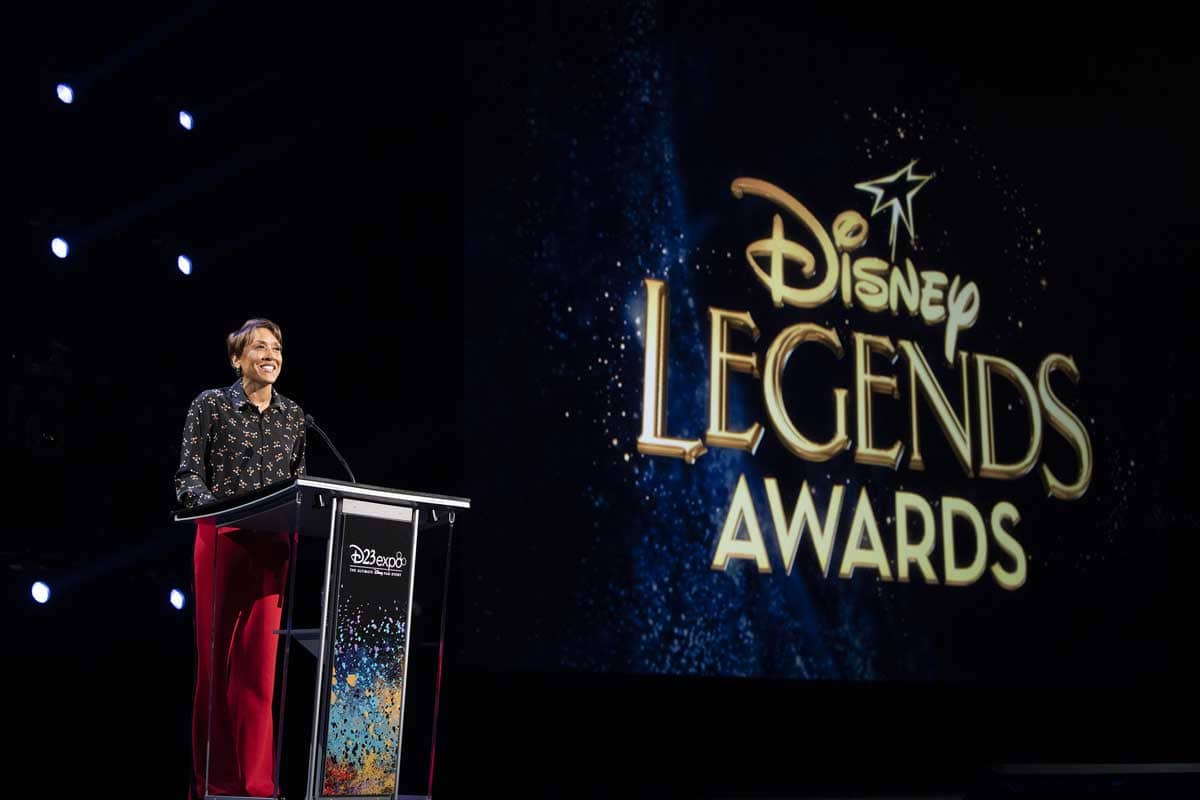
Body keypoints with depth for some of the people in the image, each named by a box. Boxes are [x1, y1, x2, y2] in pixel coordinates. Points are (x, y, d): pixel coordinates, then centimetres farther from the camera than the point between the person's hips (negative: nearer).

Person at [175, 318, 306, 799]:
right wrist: (216, 504, -22)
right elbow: (188, 476, -4)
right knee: (216, 657, 1)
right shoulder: (211, 404, 0)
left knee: (260, 660, 3)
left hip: (274, 544, 3)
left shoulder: (294, 415, 12)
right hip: (222, 539, -3)